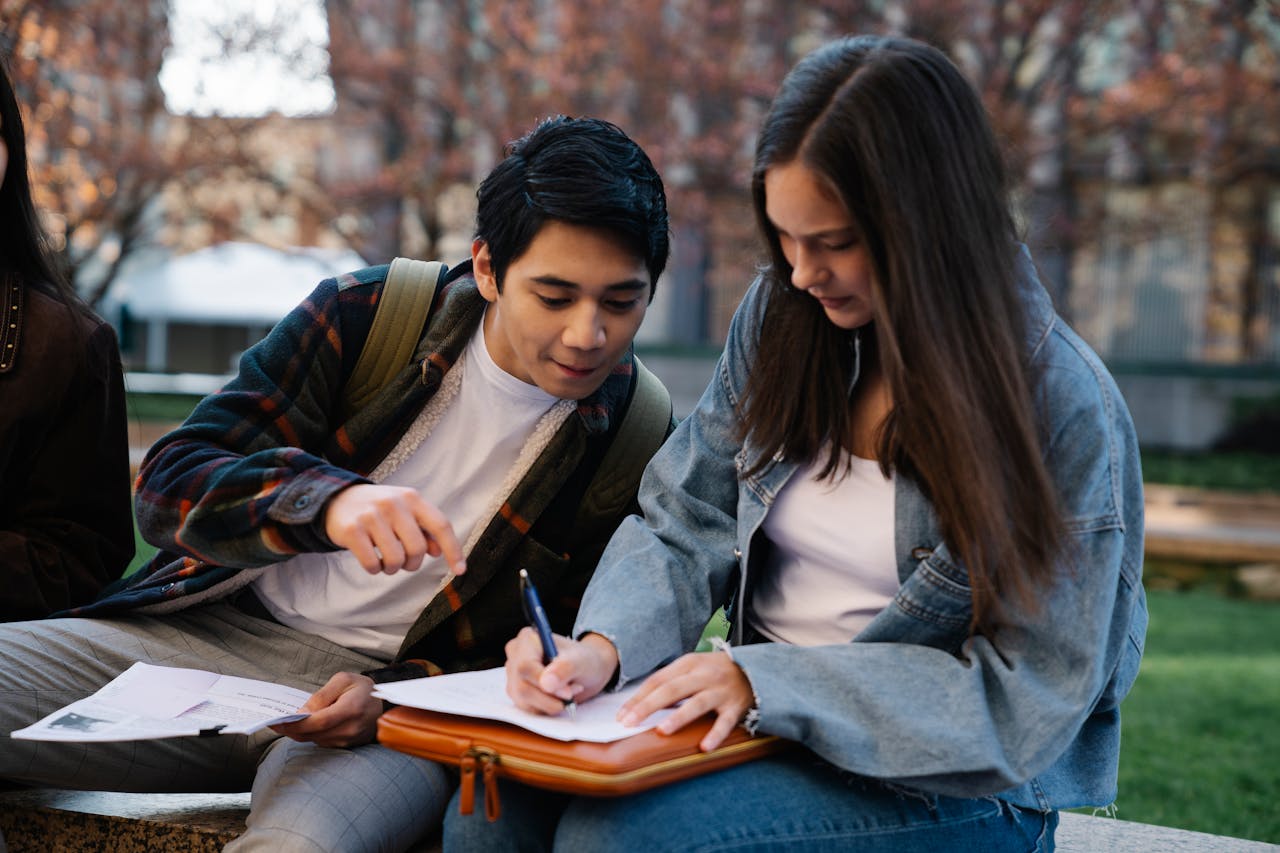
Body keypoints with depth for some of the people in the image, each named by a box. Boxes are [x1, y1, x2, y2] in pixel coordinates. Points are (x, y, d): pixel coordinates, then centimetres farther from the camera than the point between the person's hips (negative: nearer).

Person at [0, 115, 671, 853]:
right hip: (219, 630, 4)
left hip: (413, 688, -3)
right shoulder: (366, 314, -2)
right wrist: (326, 501, -29)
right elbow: (170, 484, -7)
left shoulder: (636, 441, -4)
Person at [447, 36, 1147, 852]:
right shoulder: (782, 317, 1)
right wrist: (604, 645, -17)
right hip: (772, 723, 5)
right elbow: (683, 526, 4)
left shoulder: (1062, 406, -15)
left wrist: (770, 680, -23)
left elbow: (1027, 694, -16)